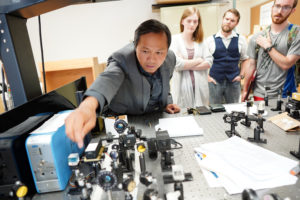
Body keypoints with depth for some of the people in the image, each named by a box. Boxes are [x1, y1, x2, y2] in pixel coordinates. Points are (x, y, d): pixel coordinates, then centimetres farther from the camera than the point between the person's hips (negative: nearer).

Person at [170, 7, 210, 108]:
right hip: (182, 87, -4)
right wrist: (198, 61, -3)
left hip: (200, 87, 4)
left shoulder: (200, 41, 10)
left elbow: (208, 63, 0)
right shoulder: (174, 39, -4)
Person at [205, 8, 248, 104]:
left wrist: (241, 75, 4)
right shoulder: (210, 40, 0)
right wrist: (207, 77, -1)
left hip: (233, 82, 2)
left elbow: (245, 59, 14)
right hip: (215, 82, -1)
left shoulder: (241, 39, 4)